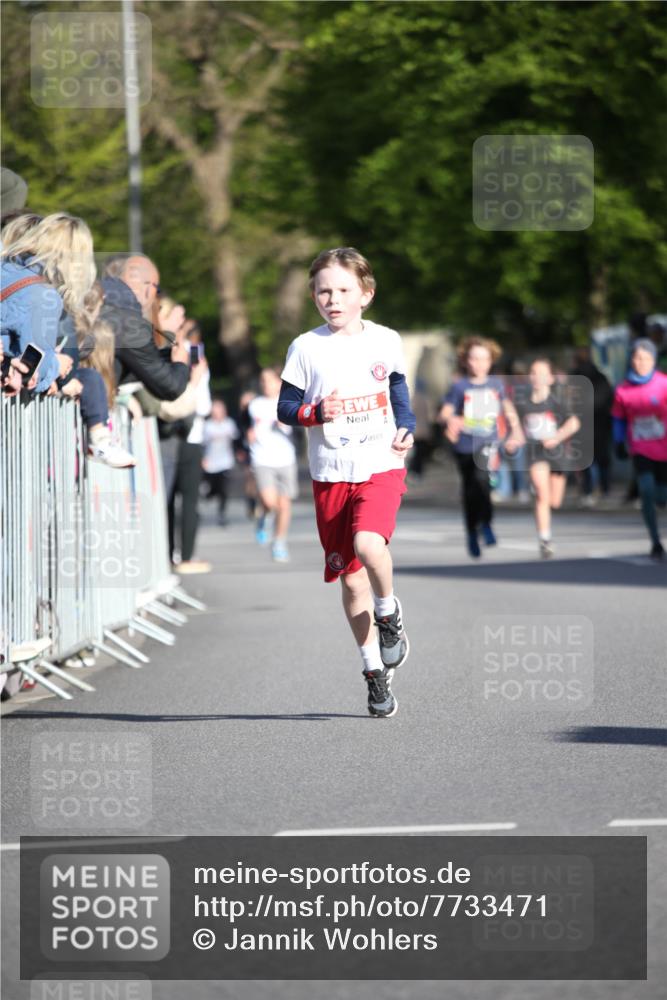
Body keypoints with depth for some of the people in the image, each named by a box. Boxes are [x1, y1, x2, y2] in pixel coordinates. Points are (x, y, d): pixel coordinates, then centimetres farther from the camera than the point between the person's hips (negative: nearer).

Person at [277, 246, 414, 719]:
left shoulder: (386, 341, 4)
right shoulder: (306, 347, 0)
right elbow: (285, 407, 3)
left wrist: (407, 430, 2)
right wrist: (316, 413, -16)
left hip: (381, 467, -1)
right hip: (330, 473, 1)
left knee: (368, 544, -28)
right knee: (351, 575, 5)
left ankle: (389, 614, 3)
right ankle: (375, 672, 17)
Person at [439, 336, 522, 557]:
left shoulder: (496, 384, 6)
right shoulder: (459, 387, -2)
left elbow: (508, 408, 20)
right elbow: (444, 414, -7)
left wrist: (516, 432, 15)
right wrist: (450, 421, -29)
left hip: (488, 442, 0)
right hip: (465, 445, 0)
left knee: (481, 477, -27)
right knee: (469, 491, 6)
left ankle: (486, 523, -10)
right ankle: (472, 533, 25)